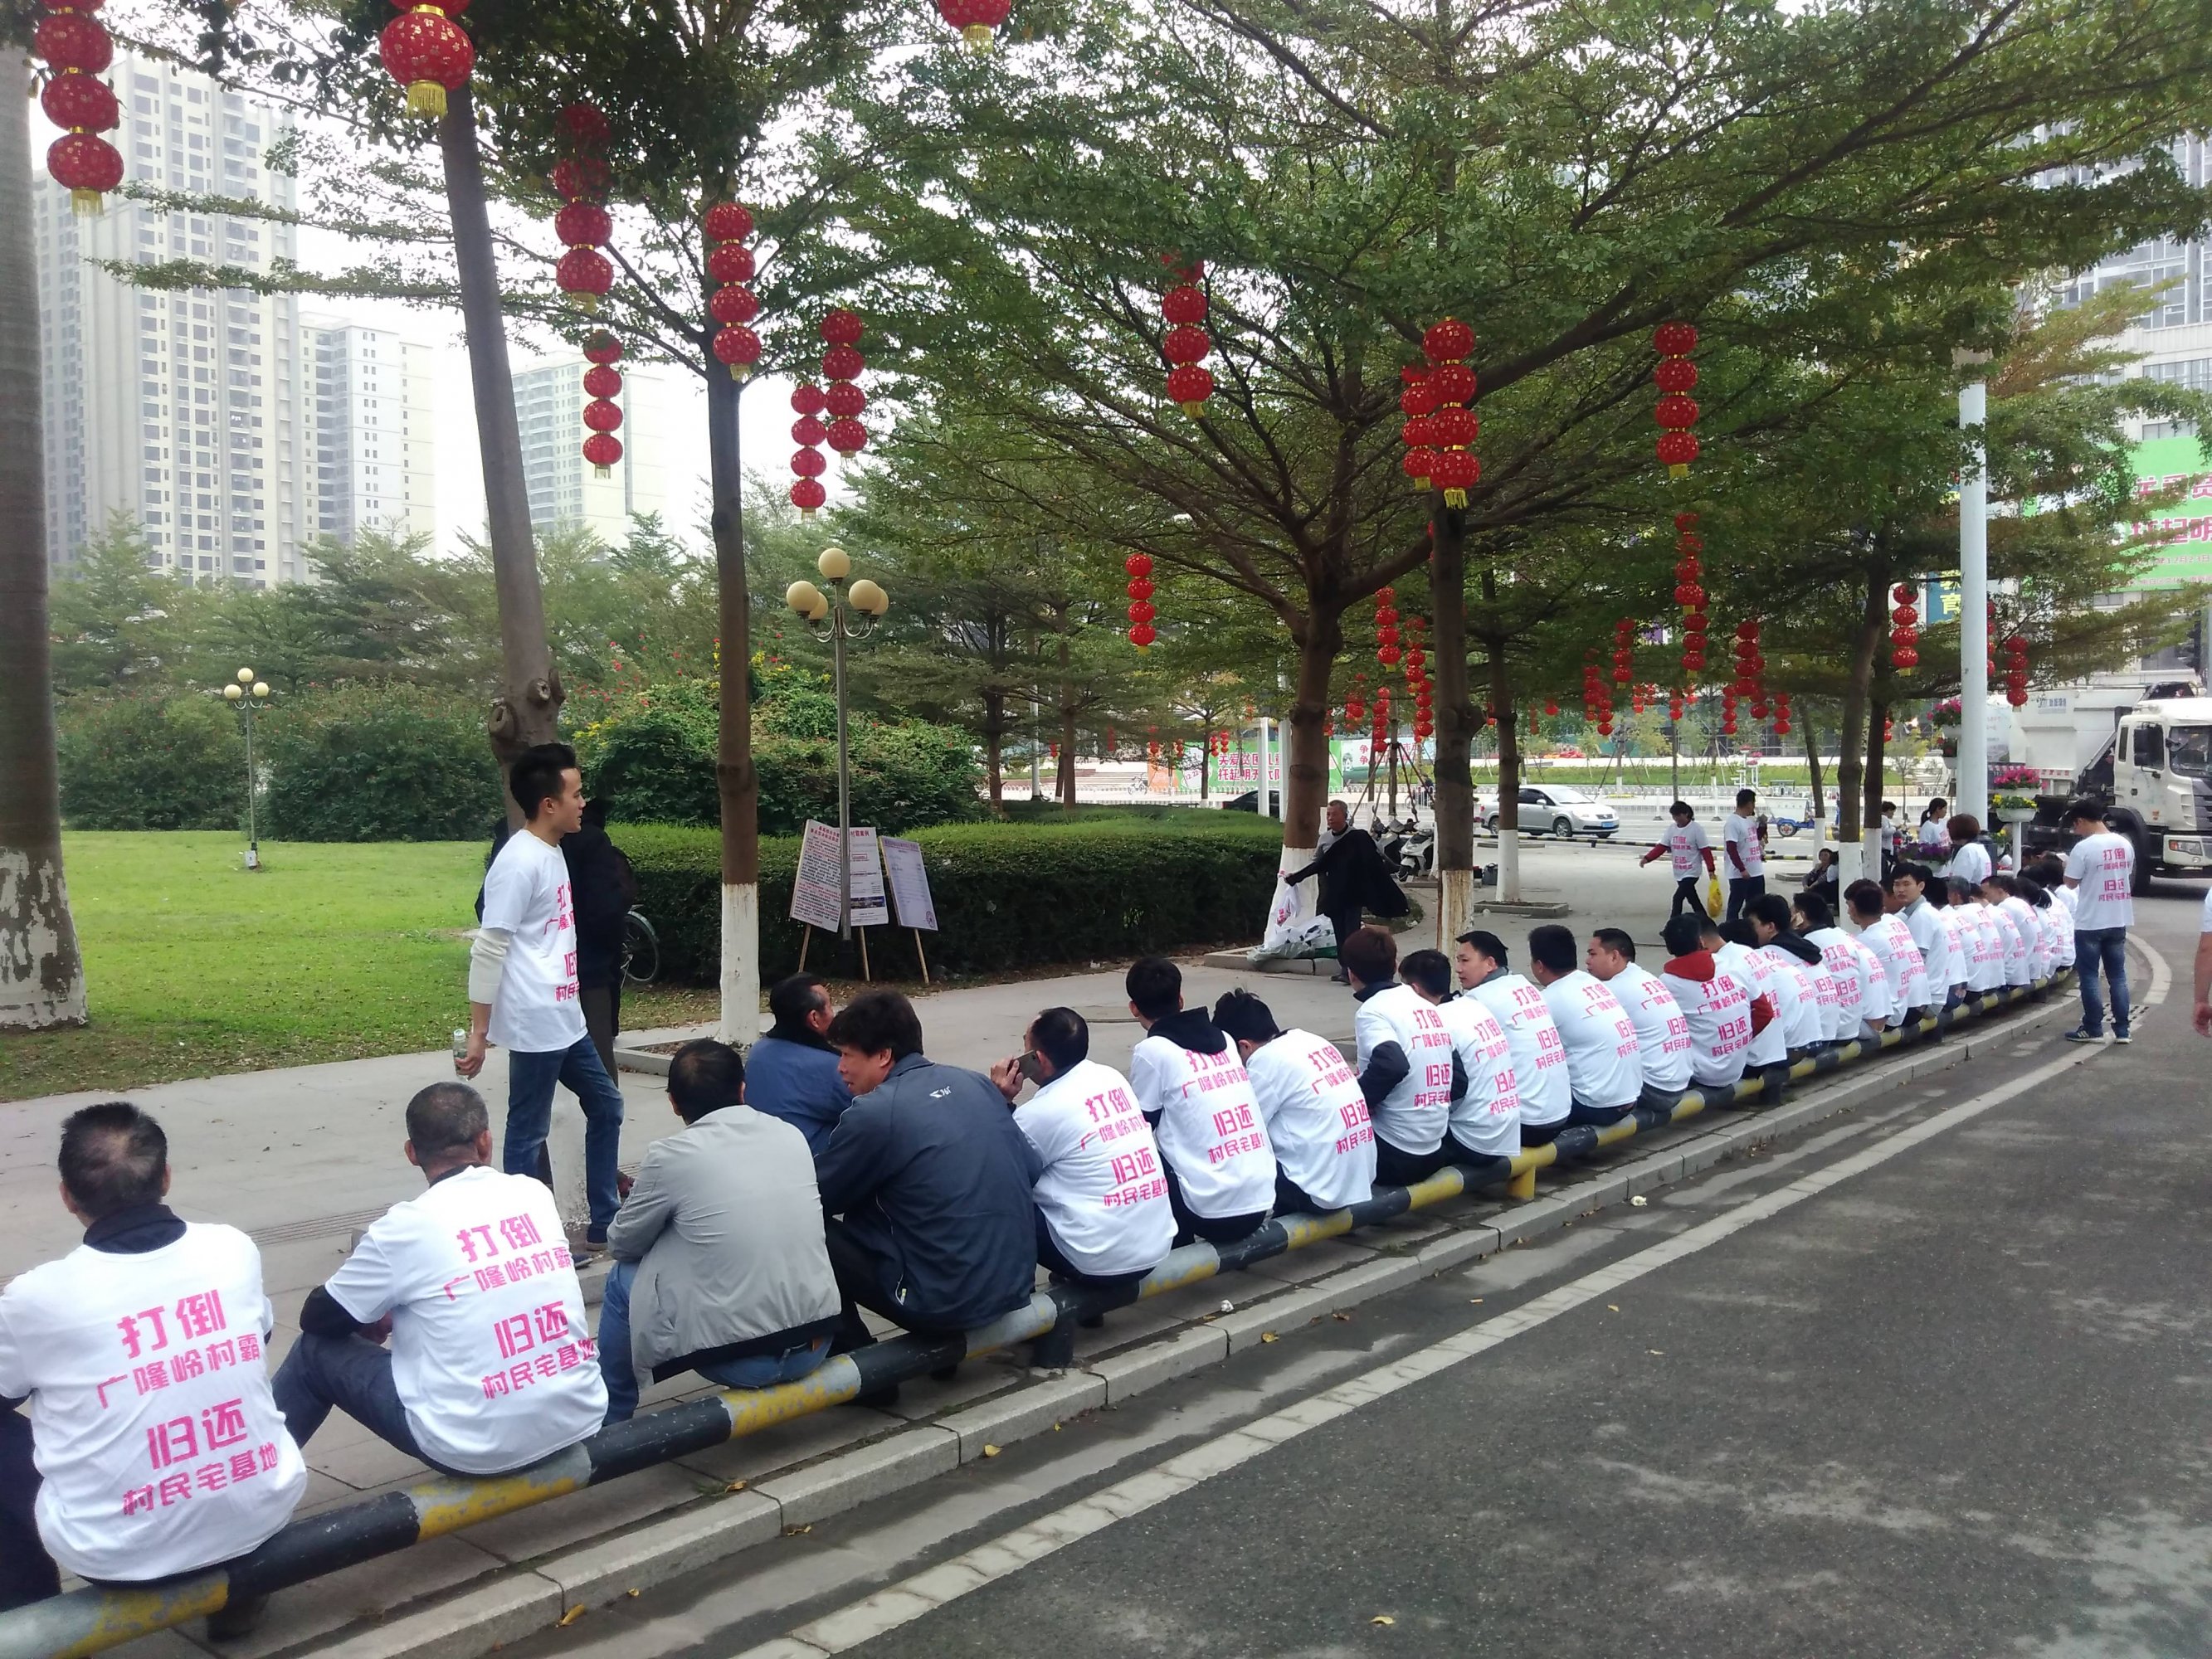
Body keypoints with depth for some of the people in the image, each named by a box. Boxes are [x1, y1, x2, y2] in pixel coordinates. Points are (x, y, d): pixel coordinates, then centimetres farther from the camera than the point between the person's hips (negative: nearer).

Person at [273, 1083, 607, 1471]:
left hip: (475, 1449, -4)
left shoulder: (407, 1224, -10)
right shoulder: (535, 1193, 3)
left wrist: (381, 1315, 26)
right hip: (580, 1420, 5)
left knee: (316, 1350, 17)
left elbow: (319, 1318, 6)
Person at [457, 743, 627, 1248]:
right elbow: (487, 951, -18)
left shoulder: (552, 852, 11)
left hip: (566, 1020, 10)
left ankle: (603, 1224, 26)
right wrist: (478, 1033, -19)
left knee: (605, 1105, 17)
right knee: (527, 1133, 0)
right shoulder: (520, 862, -17)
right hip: (535, 1024, -10)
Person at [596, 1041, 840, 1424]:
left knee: (622, 1279, 17)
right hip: (815, 1346, 5)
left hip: (737, 1359, -4)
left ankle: (610, 1419, 28)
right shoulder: (792, 1136, 4)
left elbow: (621, 1244, 7)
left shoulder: (672, 1155, -9)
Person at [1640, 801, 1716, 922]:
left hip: (1691, 872, -7)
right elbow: (1661, 847, 1)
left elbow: (1705, 851, -12)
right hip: (1678, 873, 7)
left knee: (1678, 898, -16)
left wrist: (1710, 870, -16)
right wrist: (1647, 858, -12)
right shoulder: (1672, 828, 5)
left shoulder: (1696, 829, -11)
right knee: (1692, 899, 18)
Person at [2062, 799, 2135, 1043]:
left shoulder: (2084, 848, -16)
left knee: (2089, 976, 4)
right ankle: (2122, 1030, 12)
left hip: (2091, 922, -6)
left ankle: (2093, 1029, 7)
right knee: (2118, 975, 11)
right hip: (2118, 920, 6)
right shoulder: (2125, 844, 4)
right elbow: (2129, 877, 14)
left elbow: (2071, 884, -10)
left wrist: (2067, 865, 8)